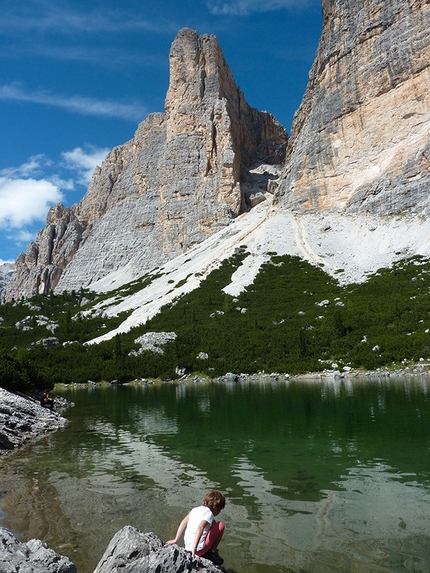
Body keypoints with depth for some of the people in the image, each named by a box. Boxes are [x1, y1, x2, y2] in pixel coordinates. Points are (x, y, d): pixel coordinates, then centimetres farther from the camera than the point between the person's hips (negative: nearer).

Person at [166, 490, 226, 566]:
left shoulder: (196, 509, 13)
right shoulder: (209, 513, -9)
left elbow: (183, 522, 8)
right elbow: (200, 528, -24)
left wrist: (176, 540, 10)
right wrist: (194, 548, -27)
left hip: (187, 547, 8)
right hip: (199, 549, -7)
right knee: (220, 526, 5)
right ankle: (212, 552, 10)